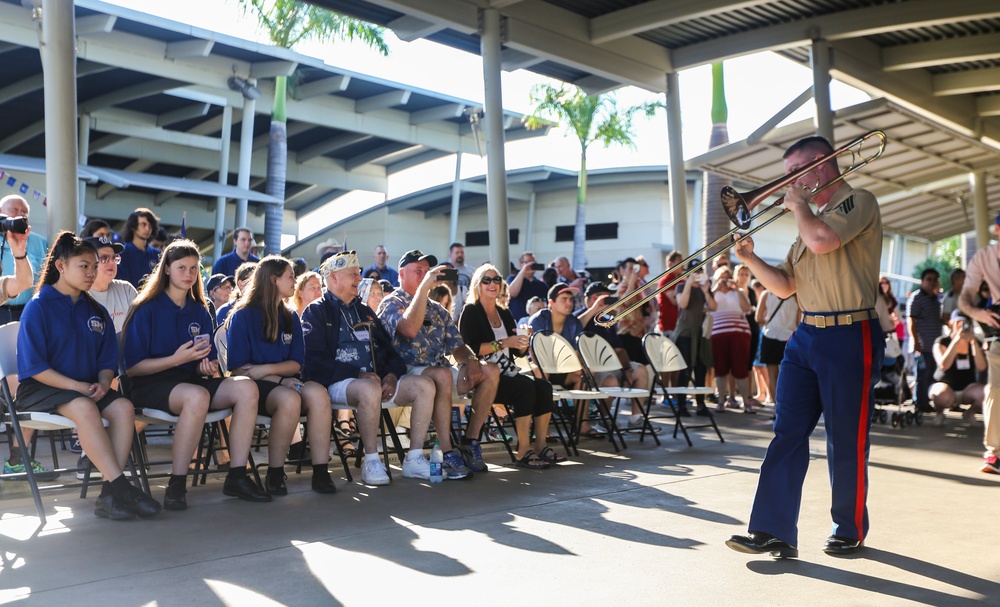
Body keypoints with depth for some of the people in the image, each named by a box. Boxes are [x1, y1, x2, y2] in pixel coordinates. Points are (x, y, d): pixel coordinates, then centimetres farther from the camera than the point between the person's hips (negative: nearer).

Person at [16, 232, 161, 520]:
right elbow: (34, 367, -10)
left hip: (88, 387, 5)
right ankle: (122, 487, -36)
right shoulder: (38, 307, -4)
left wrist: (102, 384, -11)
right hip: (41, 388, -5)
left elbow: (108, 361, 12)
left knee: (123, 407, -25)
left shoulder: (96, 311, 13)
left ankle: (110, 495, -30)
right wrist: (76, 386, -19)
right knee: (84, 408, -36)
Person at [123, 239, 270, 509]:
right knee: (198, 396, -39)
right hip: (151, 385, -6)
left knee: (246, 387, -22)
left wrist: (208, 367, -5)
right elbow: (132, 367, -8)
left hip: (190, 381, 6)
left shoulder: (200, 312, 14)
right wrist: (177, 359, -20)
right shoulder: (147, 310, -2)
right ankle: (176, 485, -28)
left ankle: (237, 476, -19)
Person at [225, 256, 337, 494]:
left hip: (284, 382, 5)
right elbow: (238, 367, -6)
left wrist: (267, 369, -11)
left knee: (318, 393, -29)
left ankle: (320, 472, -29)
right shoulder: (243, 316, 0)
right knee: (289, 398, -36)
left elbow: (296, 364, 9)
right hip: (255, 386, -4)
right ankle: (275, 474, -22)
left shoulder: (291, 318, 16)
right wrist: (280, 380, -13)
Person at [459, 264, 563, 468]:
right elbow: (470, 348, -15)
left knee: (543, 386, -19)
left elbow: (519, 352, 17)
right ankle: (524, 451, -26)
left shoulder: (504, 313, 19)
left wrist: (523, 342, -5)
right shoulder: (471, 311, -1)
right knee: (525, 387, -30)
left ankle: (540, 446, -15)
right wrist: (503, 343, -17)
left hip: (507, 374, 7)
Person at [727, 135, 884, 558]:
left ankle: (851, 531, 20)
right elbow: (785, 286, 18)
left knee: (847, 441, 3)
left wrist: (800, 205, -6)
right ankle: (773, 531, 2)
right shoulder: (811, 219, 19)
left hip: (849, 338, -7)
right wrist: (751, 259, 3)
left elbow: (822, 241, -24)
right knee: (787, 433, 1)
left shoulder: (859, 203, -4)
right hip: (806, 337, 7)